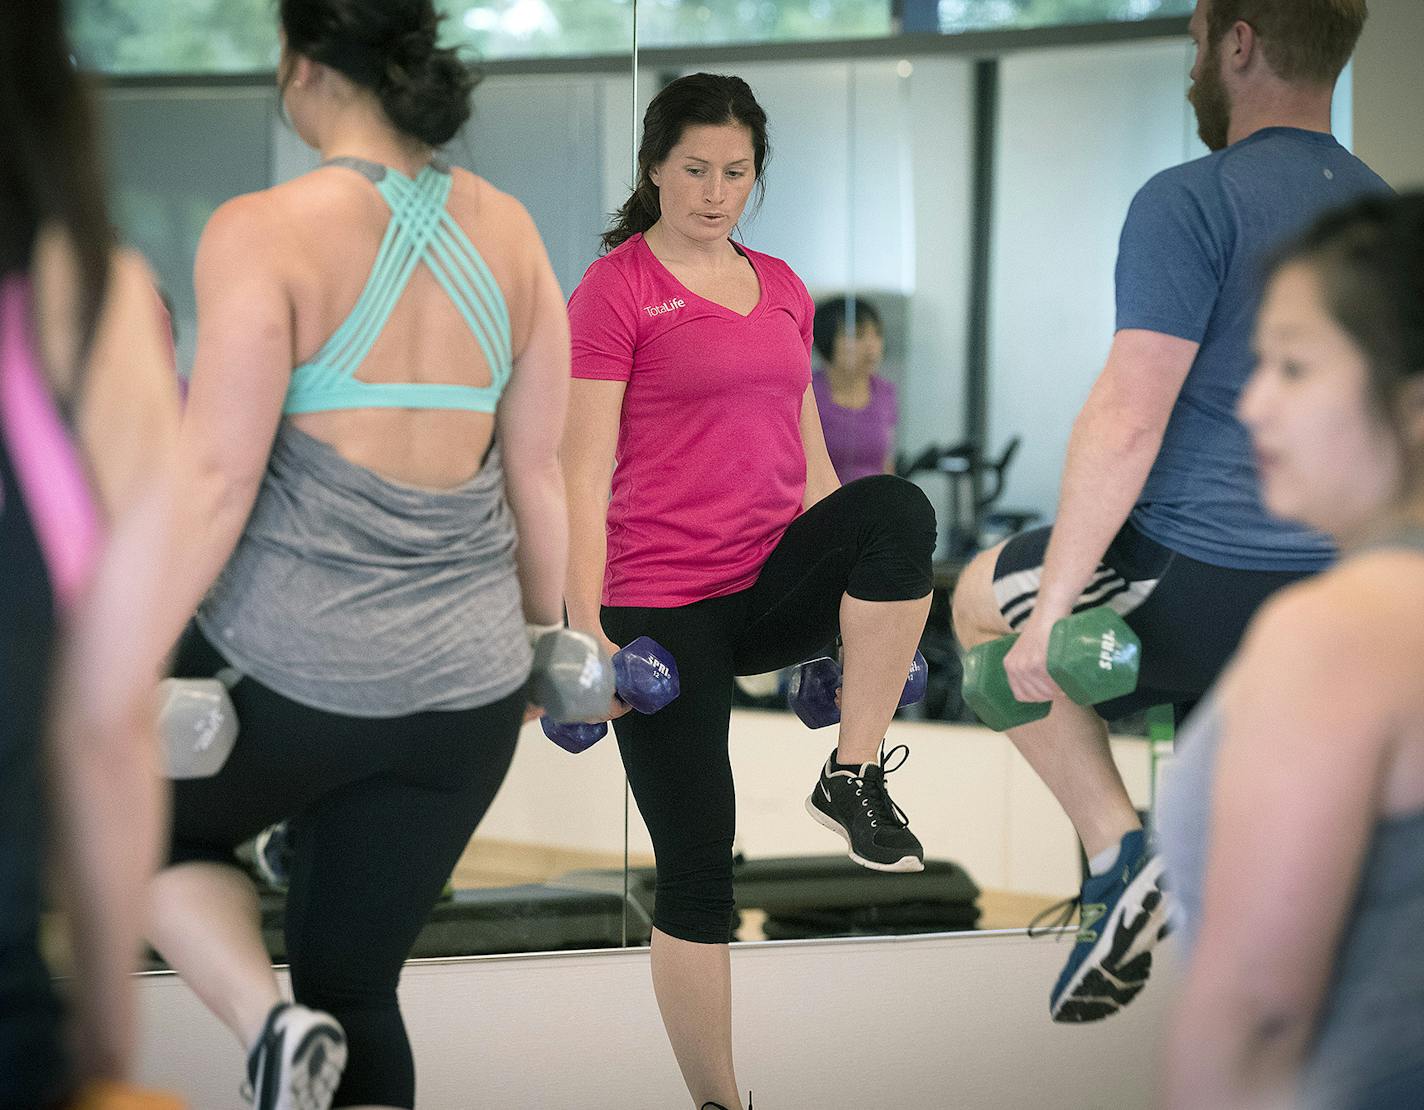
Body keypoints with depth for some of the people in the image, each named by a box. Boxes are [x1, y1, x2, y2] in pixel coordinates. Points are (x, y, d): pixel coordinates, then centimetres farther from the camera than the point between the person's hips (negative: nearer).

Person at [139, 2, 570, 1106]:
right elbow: (538, 468, 7)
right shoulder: (508, 232, 3)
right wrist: (546, 635, 20)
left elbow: (218, 478, -15)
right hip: (464, 687, 5)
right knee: (357, 987, 17)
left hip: (289, 670, -4)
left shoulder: (266, 233, -13)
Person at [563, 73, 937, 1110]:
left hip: (773, 581, 4)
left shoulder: (782, 288, 14)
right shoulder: (616, 288, -4)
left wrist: (868, 594, 19)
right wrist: (586, 633, -17)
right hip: (663, 604, -4)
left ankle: (854, 778, -19)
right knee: (698, 866, -3)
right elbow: (584, 472, -9)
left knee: (900, 506, -29)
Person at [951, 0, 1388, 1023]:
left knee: (983, 598, 22)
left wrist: (1049, 610, -13)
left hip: (1200, 584, -6)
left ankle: (1118, 849, 8)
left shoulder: (1193, 203, -11)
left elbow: (1129, 419, -17)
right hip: (1334, 605, 6)